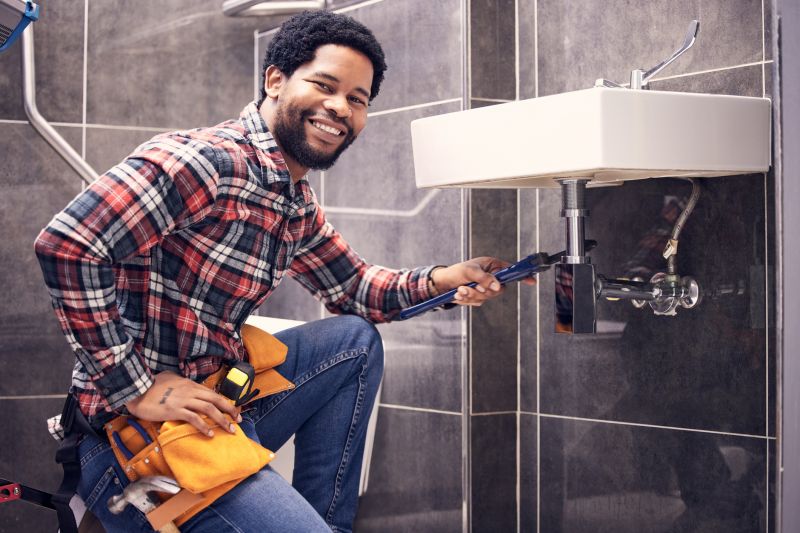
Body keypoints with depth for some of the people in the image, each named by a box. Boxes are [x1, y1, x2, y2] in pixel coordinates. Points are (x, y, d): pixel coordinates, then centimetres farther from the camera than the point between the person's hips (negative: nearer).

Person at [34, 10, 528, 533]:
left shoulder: (298, 203, 12)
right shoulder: (207, 160, -18)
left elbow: (351, 286, 26)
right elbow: (67, 245, -25)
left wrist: (443, 281, 6)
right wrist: (135, 389, -23)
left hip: (219, 401, 10)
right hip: (137, 441, -10)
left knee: (356, 338, 14)